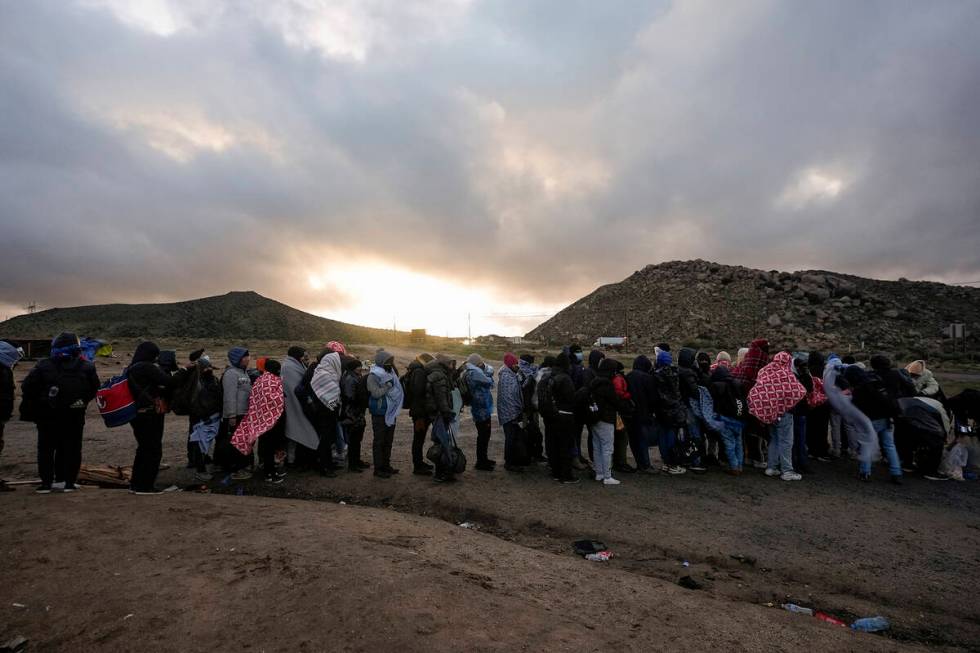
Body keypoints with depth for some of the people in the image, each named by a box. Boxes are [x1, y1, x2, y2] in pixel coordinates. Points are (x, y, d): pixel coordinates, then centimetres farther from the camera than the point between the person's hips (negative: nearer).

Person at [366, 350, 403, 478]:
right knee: (379, 441, 0)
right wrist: (388, 385, -18)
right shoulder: (373, 376, -12)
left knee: (388, 440, 16)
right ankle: (378, 468, 8)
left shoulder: (390, 373, 10)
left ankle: (386, 465, 27)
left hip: (391, 413, 8)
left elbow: (397, 389, 16)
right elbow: (376, 393, -24)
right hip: (379, 414, -8)